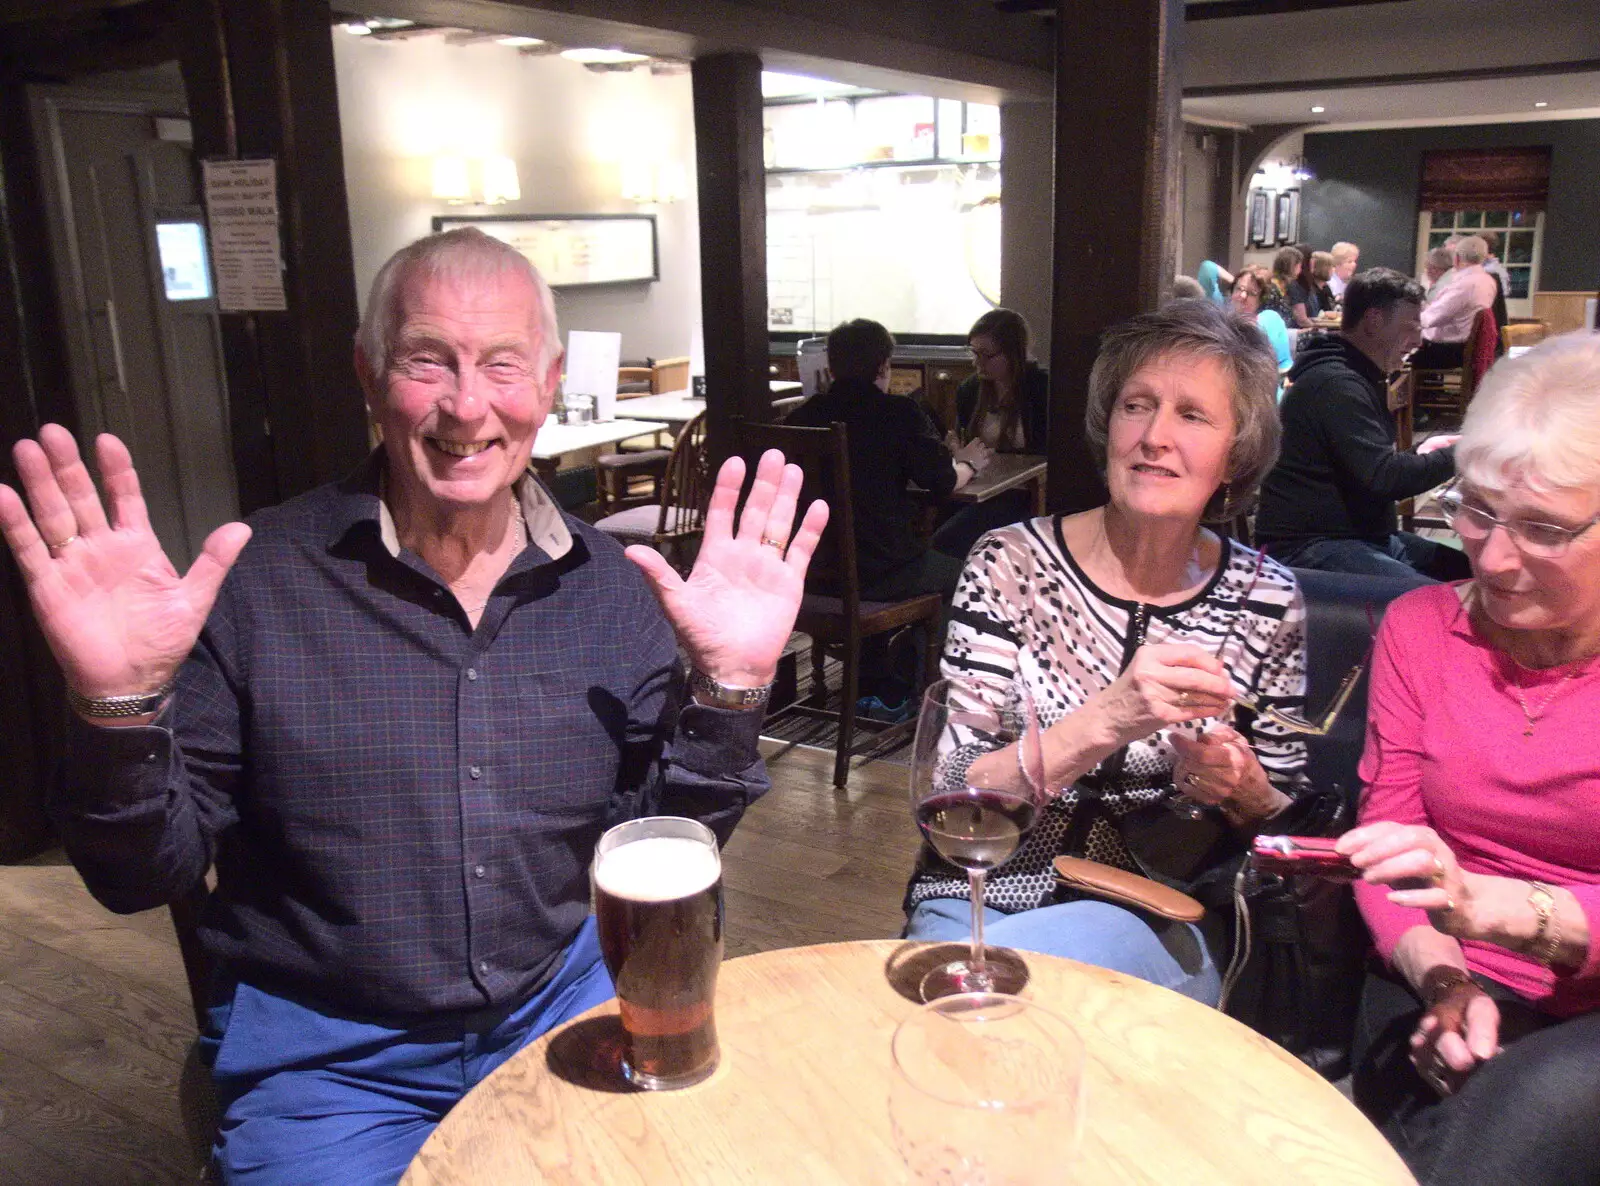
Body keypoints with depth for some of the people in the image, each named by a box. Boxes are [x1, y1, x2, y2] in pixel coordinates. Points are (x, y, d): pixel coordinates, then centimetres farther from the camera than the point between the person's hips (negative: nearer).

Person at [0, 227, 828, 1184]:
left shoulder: (611, 586, -3)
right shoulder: (258, 578, -11)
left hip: (562, 1005, 3)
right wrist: (122, 704, -25)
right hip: (326, 1051, -2)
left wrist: (727, 686, -15)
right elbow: (145, 878, -7)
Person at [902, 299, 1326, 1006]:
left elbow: (1283, 823, 8)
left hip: (1155, 927, 0)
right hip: (981, 901, 1)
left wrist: (1241, 789, -15)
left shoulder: (1266, 601, -1)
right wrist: (1105, 721, -29)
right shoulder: (1010, 564, -6)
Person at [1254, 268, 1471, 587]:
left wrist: (1425, 452, 10)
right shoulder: (1335, 383, -16)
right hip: (1309, 548, -11)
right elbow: (1384, 477, -23)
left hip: (1360, 534, 11)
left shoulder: (1355, 378, 19)